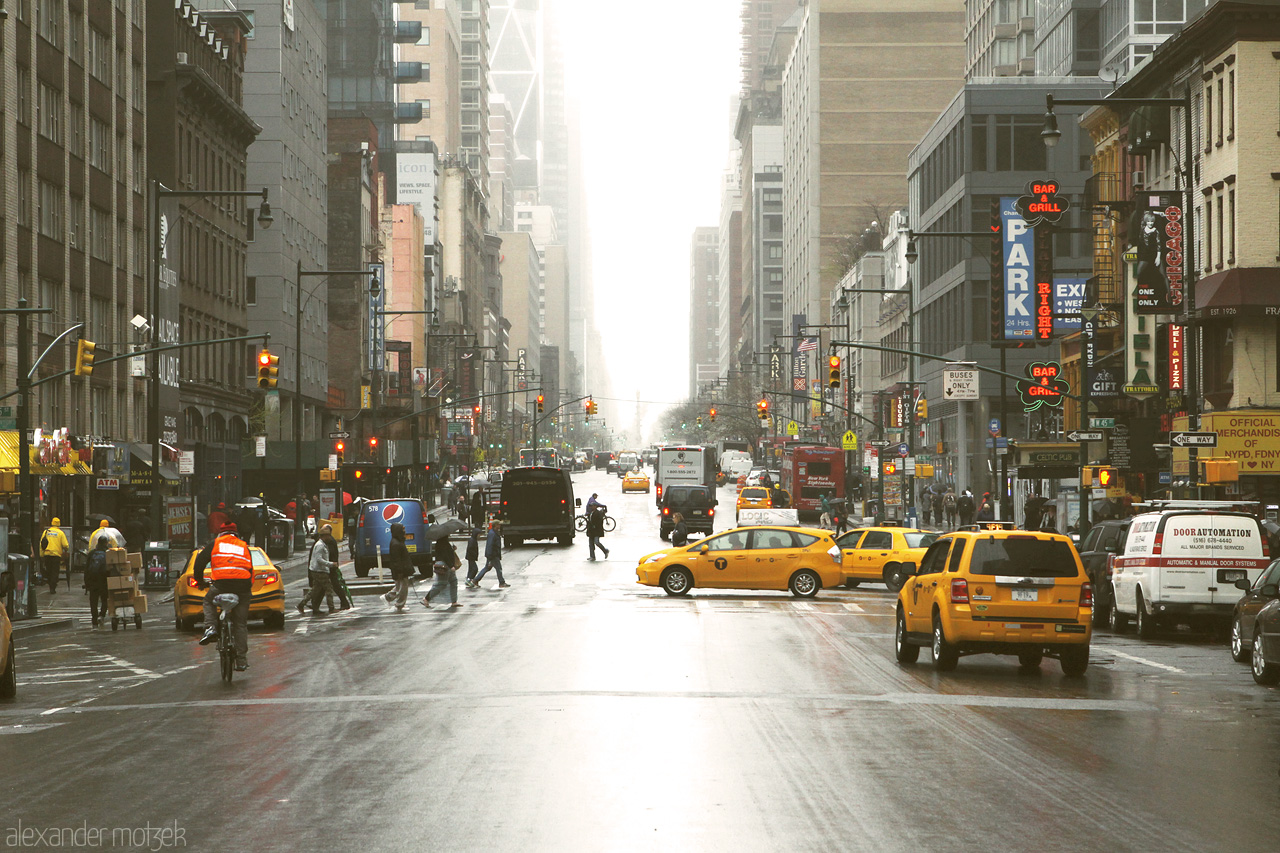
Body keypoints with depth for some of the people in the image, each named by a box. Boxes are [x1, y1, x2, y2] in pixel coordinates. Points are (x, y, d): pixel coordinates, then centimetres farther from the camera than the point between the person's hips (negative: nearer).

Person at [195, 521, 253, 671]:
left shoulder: (214, 544, 14)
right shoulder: (244, 546, 22)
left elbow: (200, 562, 10)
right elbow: (251, 569, 23)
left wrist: (199, 580, 26)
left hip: (221, 585, -2)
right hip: (243, 588, 2)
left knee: (208, 601, 31)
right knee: (241, 624, 11)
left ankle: (210, 628, 4)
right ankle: (241, 661, 10)